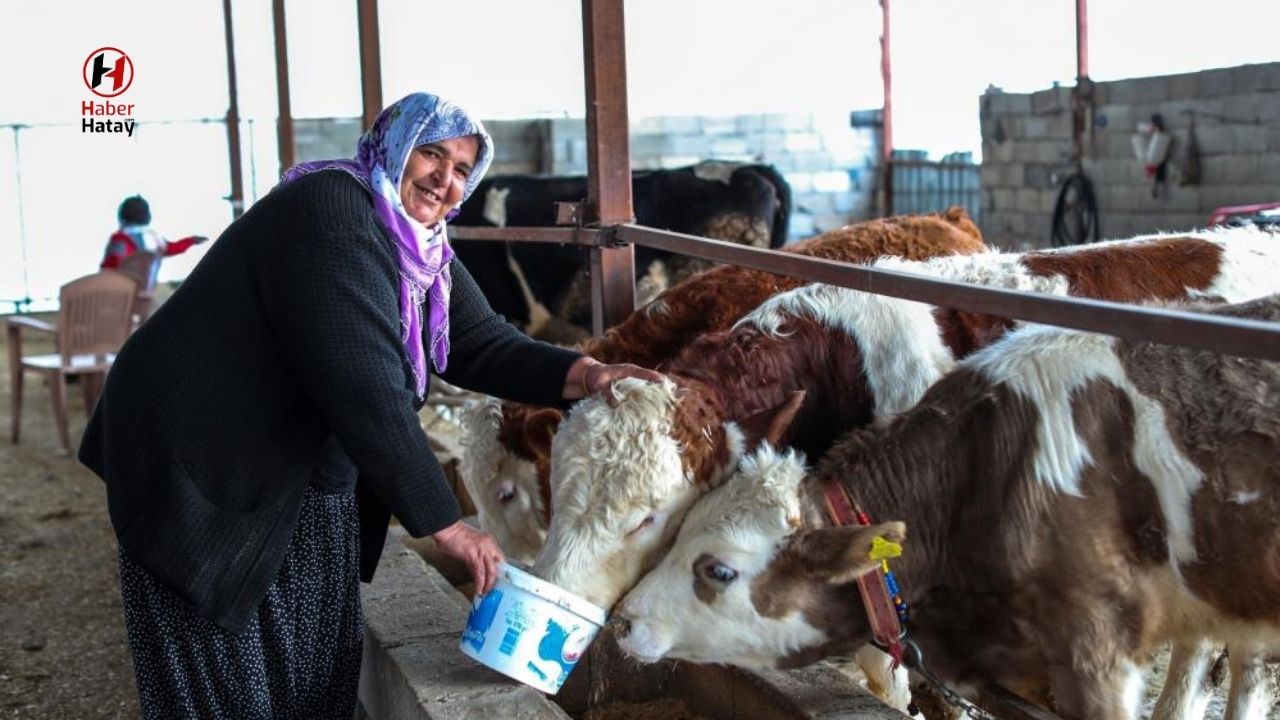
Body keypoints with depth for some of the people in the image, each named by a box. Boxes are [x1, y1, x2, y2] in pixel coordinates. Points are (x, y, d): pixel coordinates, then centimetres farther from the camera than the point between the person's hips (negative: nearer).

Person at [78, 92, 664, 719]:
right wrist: (444, 524, -28)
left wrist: (583, 375, -15)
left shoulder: (425, 252, 6)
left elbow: (483, 345, 3)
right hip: (208, 476, -9)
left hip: (311, 489, 9)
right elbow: (364, 388, -30)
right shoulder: (332, 212, -24)